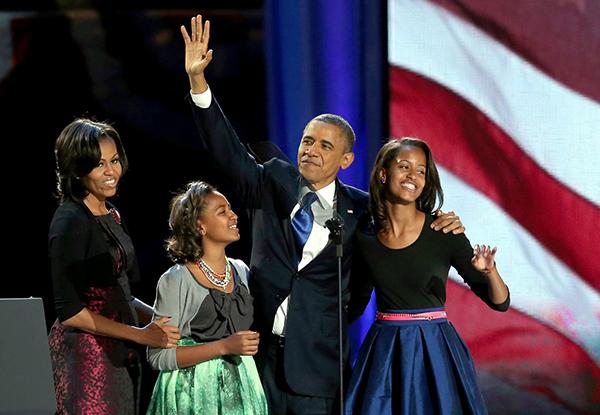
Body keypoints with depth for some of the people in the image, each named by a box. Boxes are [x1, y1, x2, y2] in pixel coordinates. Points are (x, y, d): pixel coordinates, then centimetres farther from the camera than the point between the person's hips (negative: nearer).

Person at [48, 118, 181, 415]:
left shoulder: (111, 216, 12)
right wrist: (141, 335, -14)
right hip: (86, 353, -8)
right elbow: (69, 310, -17)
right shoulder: (70, 221, -13)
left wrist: (159, 317, 2)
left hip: (119, 353, 8)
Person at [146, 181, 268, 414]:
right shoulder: (176, 281, -12)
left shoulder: (241, 271, 7)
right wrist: (224, 347, -21)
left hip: (240, 386, 6)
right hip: (194, 394, -6)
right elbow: (157, 356, -17)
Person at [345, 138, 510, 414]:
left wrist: (490, 272, -25)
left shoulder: (444, 233, -6)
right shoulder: (364, 239, 1)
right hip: (383, 355, 2)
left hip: (434, 352, -2)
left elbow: (500, 303, -7)